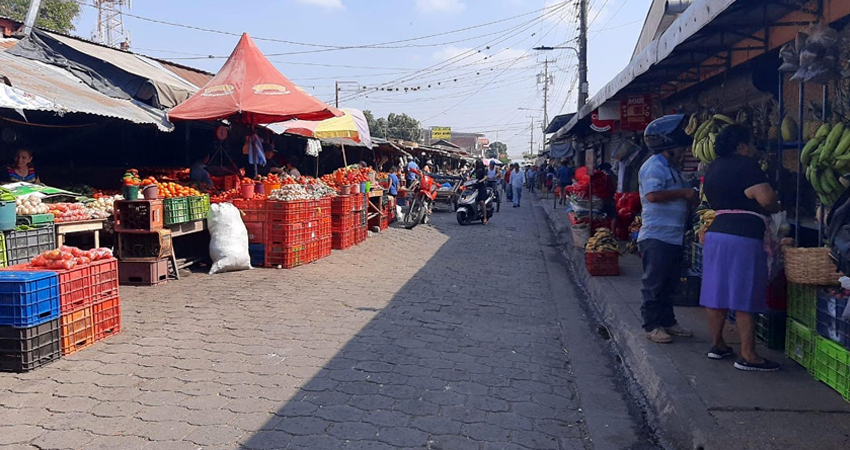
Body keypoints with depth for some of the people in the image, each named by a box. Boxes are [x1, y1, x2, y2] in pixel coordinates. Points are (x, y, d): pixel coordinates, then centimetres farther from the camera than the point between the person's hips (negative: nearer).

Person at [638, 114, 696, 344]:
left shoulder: (671, 169, 21)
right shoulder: (654, 166, -11)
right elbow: (653, 195, -26)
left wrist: (691, 196, 12)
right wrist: (683, 193, -17)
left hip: (673, 237, 10)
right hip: (656, 237, -10)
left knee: (670, 283, 15)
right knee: (654, 283, -3)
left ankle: (667, 321, 25)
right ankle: (652, 326, 4)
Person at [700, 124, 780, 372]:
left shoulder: (713, 168, 15)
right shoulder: (746, 164, -10)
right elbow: (766, 198, -18)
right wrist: (776, 208, 2)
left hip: (716, 233, 8)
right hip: (744, 237, -8)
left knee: (717, 291, 12)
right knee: (745, 296, -4)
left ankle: (717, 344, 22)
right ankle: (747, 356, 0)